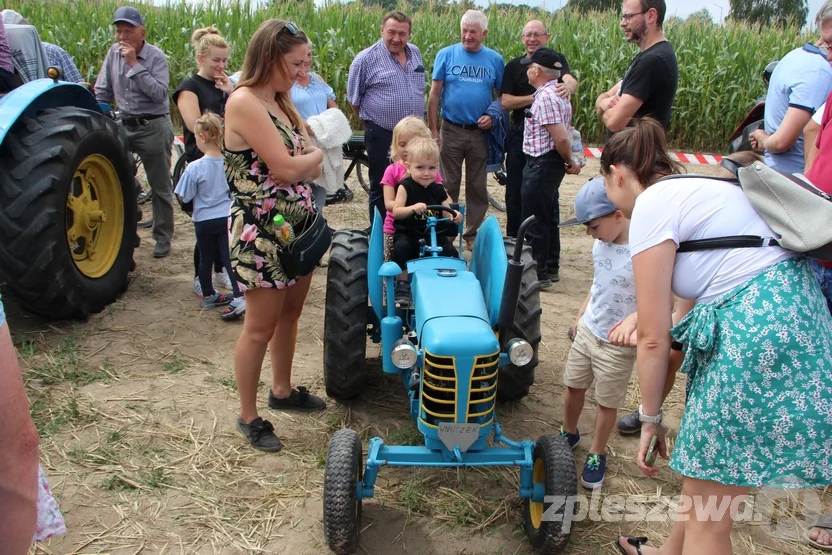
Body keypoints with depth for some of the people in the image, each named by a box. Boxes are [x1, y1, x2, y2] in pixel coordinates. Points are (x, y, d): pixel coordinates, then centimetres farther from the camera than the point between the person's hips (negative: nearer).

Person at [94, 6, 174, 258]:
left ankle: (163, 237, 15)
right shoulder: (113, 53, 4)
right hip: (124, 125, 5)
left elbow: (159, 93, -23)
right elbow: (102, 92, 9)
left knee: (160, 187, 4)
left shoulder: (156, 56, -9)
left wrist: (134, 64, -22)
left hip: (153, 127, -5)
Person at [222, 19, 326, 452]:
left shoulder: (279, 101, 12)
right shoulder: (244, 102, -17)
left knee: (289, 314, 19)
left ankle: (282, 391, 38)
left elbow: (306, 168, 9)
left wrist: (311, 157, -12)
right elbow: (284, 167, -22)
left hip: (297, 226, 9)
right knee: (261, 327, 3)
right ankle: (248, 417, 20)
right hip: (261, 232, -9)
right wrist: (319, 154, -5)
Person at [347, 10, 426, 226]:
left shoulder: (415, 53, 6)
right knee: (381, 187, 6)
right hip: (382, 135, -5)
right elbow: (354, 98, -1)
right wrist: (371, 121, 6)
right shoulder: (366, 59, -11)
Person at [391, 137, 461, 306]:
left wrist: (455, 216, -26)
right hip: (407, 233, -3)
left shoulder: (439, 190, 5)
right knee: (401, 246, -32)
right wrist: (413, 208, -37)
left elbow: (448, 213, 0)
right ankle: (403, 285, -16)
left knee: (451, 252, -19)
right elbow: (396, 212, -17)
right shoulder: (405, 187, -6)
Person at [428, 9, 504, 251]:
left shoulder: (494, 60, 2)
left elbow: (504, 96, 9)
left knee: (478, 187, 9)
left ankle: (474, 235, 20)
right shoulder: (446, 55, -2)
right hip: (451, 131, -1)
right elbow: (434, 94, -2)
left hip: (480, 133, 1)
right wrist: (433, 131, -6)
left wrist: (494, 117, -10)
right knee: (448, 185, 7)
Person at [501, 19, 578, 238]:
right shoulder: (514, 66, 4)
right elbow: (506, 102, -5)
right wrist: (536, 97, -18)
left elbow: (570, 79, -20)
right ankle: (513, 239, 19)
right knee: (515, 191, 6)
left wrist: (568, 87, -44)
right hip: (520, 136, 1)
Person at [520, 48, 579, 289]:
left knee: (534, 221, -1)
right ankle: (551, 268, 29)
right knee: (549, 217, 18)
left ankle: (538, 275, 7)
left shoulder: (545, 97, -20)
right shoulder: (556, 92, 12)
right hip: (550, 163, 10)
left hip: (541, 165, -10)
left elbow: (561, 137, -25)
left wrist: (569, 162, -11)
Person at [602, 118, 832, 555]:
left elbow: (653, 339, -8)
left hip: (756, 334, -10)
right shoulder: (693, 187, 18)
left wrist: (650, 417, 4)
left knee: (705, 516, 4)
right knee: (701, 467, 27)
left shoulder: (650, 206, -9)